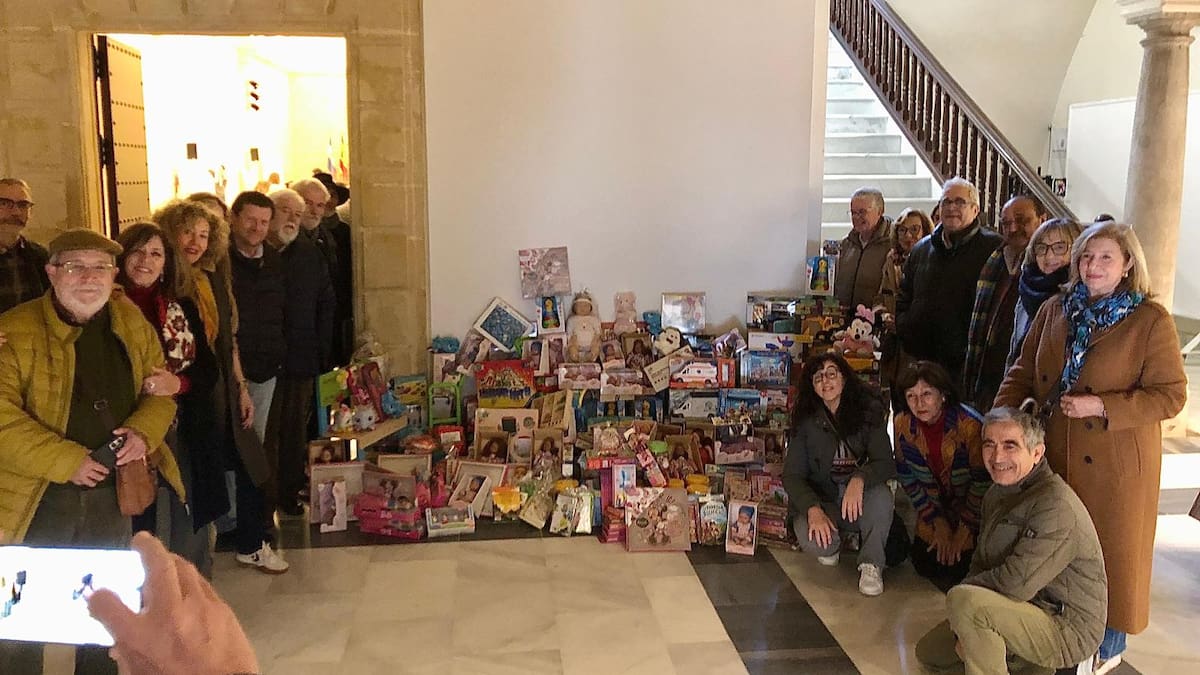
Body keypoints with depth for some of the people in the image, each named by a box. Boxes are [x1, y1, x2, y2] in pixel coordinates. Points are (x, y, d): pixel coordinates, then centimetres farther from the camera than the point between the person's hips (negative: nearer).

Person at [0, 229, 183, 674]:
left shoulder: (132, 323, 3)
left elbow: (160, 386, 8)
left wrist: (143, 431, -12)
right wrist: (67, 461, -22)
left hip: (111, 494, 4)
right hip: (38, 499, -4)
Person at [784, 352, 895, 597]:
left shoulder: (867, 413, -5)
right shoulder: (806, 422, -5)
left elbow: (886, 463, -13)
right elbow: (792, 475, -9)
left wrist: (859, 480, -36)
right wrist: (813, 510, -27)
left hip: (858, 498, 1)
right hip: (820, 501, 0)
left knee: (881, 494, -33)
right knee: (813, 541, -31)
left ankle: (871, 564, -10)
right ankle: (833, 542, 8)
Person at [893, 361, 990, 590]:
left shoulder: (970, 425, -29)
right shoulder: (902, 423, -15)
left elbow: (983, 482, -19)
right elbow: (906, 477, -3)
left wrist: (964, 531, -12)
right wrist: (938, 522, -5)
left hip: (971, 509, -4)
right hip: (935, 508, 4)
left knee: (956, 572, -9)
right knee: (924, 566, 3)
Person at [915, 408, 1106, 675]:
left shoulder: (1056, 506, -24)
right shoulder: (997, 494, 8)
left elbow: (1017, 584, -30)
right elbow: (981, 563, 8)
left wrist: (967, 588, -11)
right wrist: (967, 631, -5)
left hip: (1068, 629, -10)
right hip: (1023, 612, 10)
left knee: (964, 600, -31)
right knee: (929, 653, 13)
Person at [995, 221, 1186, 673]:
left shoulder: (1151, 320, -10)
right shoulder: (1055, 310, 5)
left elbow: (1170, 395, -13)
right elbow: (1022, 374, 8)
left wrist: (1100, 406, -22)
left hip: (1115, 463, -4)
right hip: (1056, 456, 4)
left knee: (1110, 550, 9)